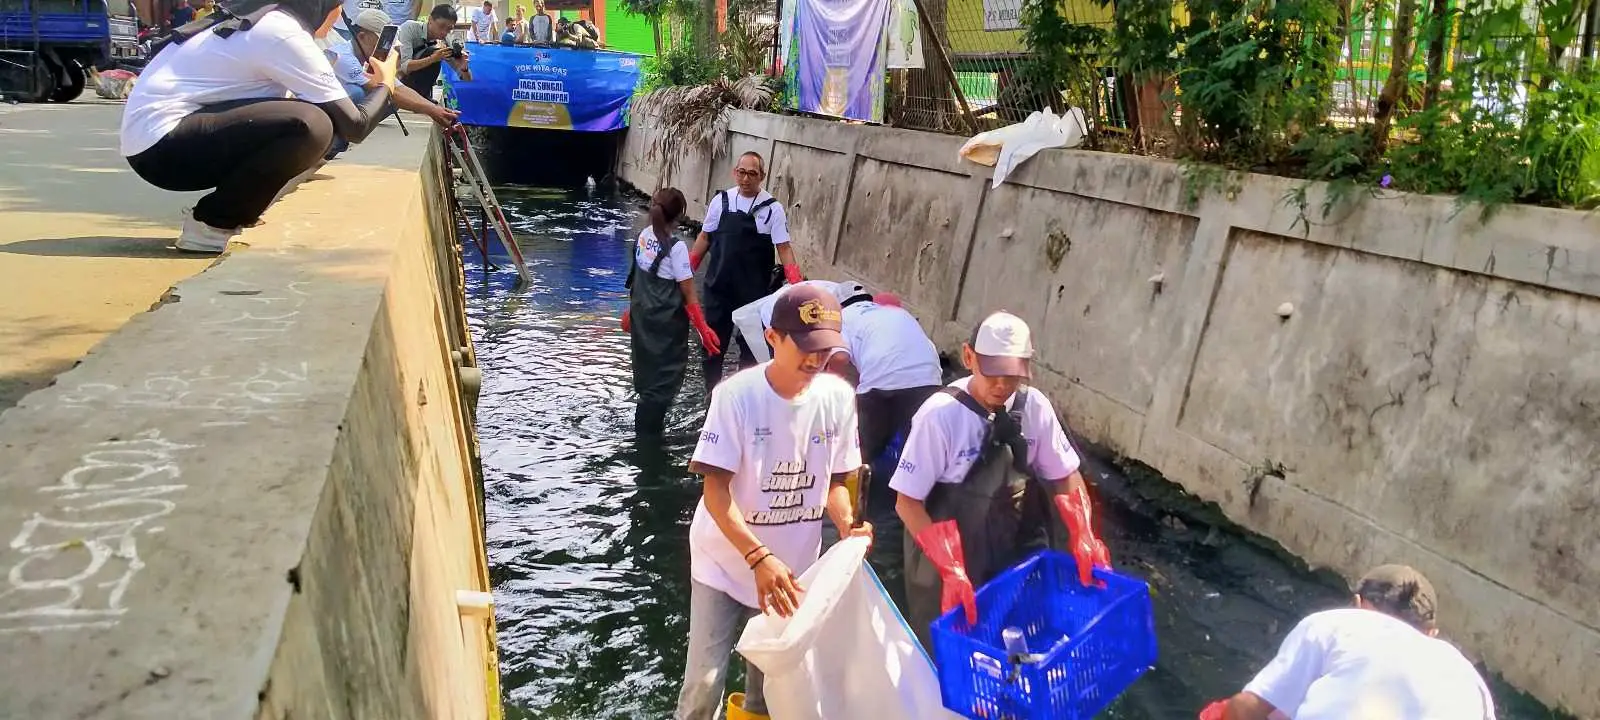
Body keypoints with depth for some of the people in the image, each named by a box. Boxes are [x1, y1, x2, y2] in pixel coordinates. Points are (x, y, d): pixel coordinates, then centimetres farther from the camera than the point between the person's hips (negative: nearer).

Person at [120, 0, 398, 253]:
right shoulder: (284, 34, -12)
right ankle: (210, 225, -8)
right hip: (160, 143, -10)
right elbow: (354, 126, -11)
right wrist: (384, 84, 7)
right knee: (310, 126, -24)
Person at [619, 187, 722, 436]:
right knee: (663, 381, 3)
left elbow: (638, 278, 11)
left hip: (642, 318, 7)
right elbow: (689, 295, -17)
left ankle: (645, 428, 35)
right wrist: (703, 329, -12)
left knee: (647, 376, 20)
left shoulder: (644, 236, 0)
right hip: (667, 324, -7)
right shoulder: (676, 248, -19)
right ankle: (647, 436, 7)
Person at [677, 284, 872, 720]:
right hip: (725, 562, -3)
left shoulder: (838, 397, -9)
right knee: (706, 678, 0)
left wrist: (847, 524, -18)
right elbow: (715, 489, -22)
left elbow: (834, 479, 2)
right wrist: (759, 557, -33)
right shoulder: (738, 394, -21)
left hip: (793, 565, 4)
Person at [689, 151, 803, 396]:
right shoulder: (721, 200, 0)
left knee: (751, 344, 8)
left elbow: (784, 248, -9)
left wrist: (797, 285, -20)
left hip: (754, 291, -2)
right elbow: (705, 238, 8)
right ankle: (712, 393, 26)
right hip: (718, 286, 2)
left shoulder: (772, 208, -7)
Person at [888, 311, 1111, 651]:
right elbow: (907, 502, -19)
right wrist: (951, 568, -26)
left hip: (1015, 555, 4)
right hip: (944, 559, -3)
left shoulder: (1034, 407, -11)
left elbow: (1065, 474, 3)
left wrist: (1083, 536, -12)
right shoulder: (940, 415, -23)